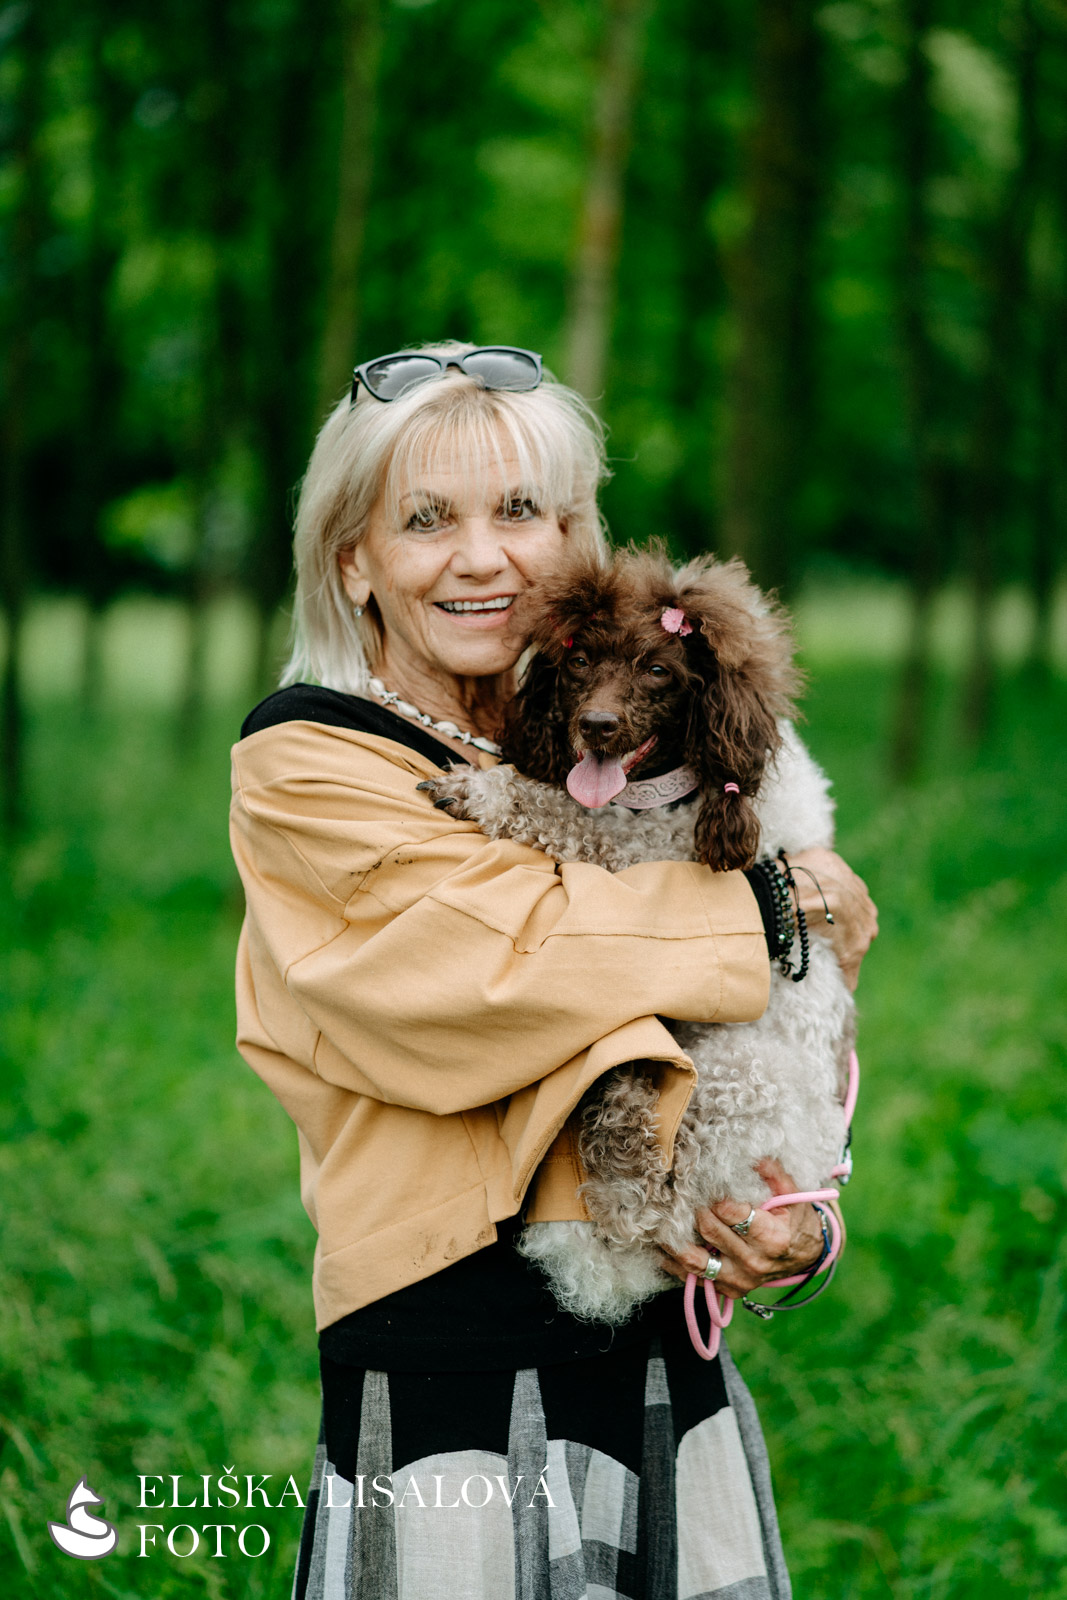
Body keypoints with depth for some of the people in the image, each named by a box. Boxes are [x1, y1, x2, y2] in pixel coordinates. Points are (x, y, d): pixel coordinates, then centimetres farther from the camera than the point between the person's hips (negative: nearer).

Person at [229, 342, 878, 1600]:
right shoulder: (304, 772, -6)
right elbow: (526, 953, -19)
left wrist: (796, 1222, -4)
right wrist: (776, 901, -8)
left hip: (675, 1367, 6)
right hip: (452, 1386, -5)